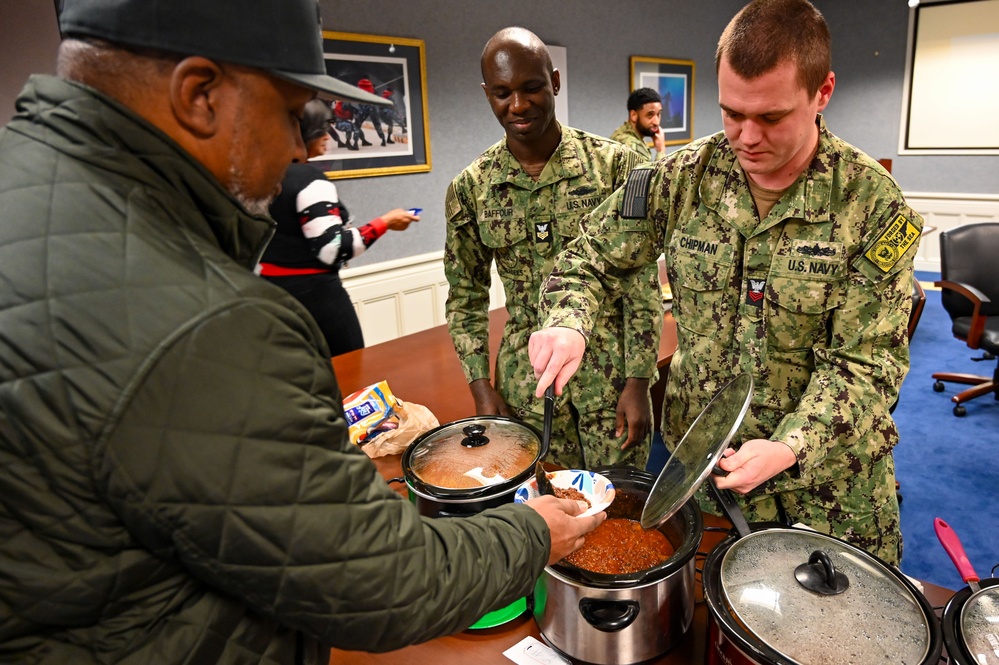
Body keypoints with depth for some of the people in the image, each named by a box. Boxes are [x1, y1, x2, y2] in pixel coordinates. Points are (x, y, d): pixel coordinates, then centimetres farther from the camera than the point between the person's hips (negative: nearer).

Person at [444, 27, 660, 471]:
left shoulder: (614, 164, -7)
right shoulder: (470, 189, -1)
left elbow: (641, 283, -6)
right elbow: (466, 296, 5)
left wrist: (638, 381, -9)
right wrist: (481, 387, -1)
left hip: (612, 371, -1)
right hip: (527, 382, 2)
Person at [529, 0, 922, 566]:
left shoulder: (871, 201, -15)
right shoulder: (683, 178, -10)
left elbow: (864, 362, -16)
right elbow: (593, 257, -1)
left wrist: (790, 448, -30)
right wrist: (569, 324, -22)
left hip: (828, 470, -1)